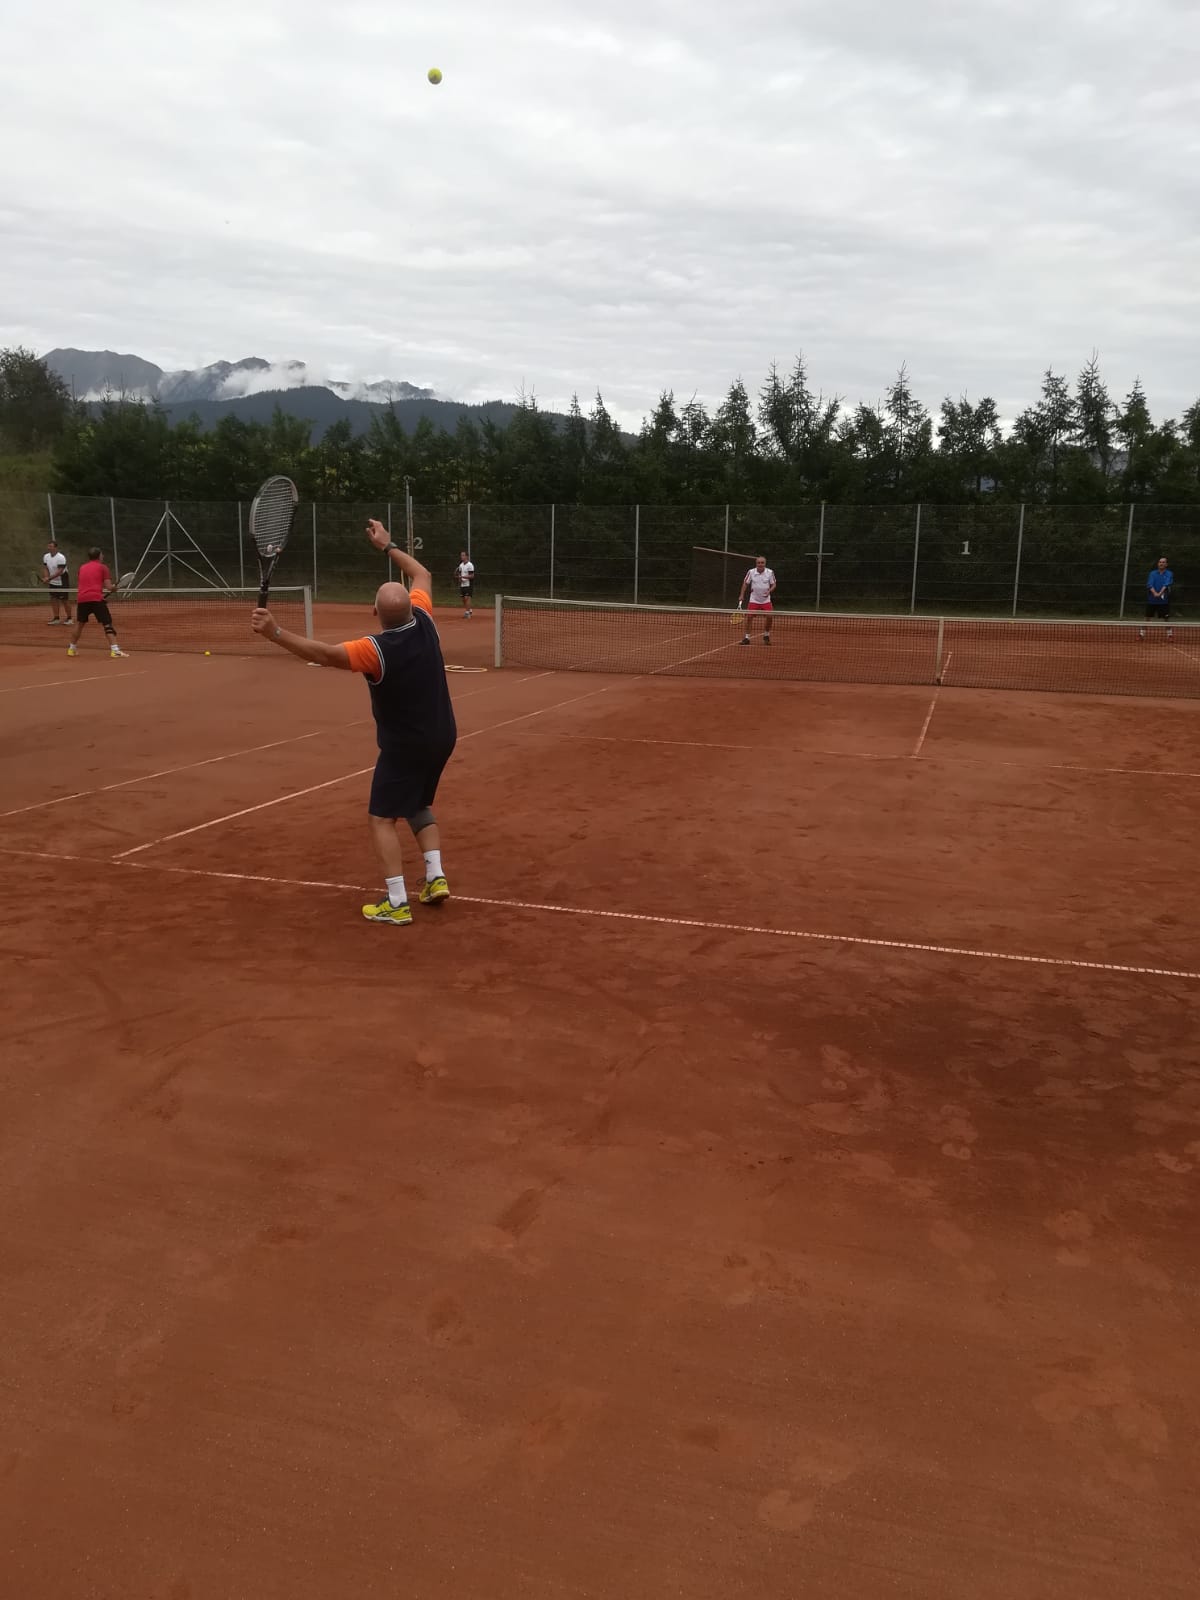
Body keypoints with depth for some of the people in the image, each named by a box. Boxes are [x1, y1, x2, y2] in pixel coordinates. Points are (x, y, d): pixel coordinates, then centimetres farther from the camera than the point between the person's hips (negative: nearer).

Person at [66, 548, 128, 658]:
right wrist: (114, 587, 20)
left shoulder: (82, 568, 21)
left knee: (79, 623, 23)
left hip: (81, 599, 5)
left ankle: (71, 648, 30)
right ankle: (115, 650, -18)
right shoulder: (102, 567, 6)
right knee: (107, 624, -5)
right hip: (96, 599, -5)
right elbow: (109, 587, -2)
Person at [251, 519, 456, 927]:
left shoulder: (376, 650, -26)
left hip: (405, 746, -7)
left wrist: (274, 632, -38)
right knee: (419, 807, 25)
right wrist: (388, 546, 17)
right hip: (442, 737, 7)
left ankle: (397, 904, -1)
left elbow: (322, 653, -35)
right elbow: (423, 575, 10)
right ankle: (435, 877, 14)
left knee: (382, 819, 3)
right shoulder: (422, 622, -8)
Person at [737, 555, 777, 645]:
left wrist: (769, 591, -18)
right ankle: (746, 637, 1)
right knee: (749, 616, -10)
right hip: (754, 600, 0)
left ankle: (766, 635, 13)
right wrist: (742, 595, 0)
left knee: (769, 616, -10)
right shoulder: (751, 572, -7)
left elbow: (773, 585, 1)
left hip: (766, 600, 0)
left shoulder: (770, 572, -7)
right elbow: (745, 583, 4)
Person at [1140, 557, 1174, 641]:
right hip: (1152, 600, 1)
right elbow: (1149, 584, -9)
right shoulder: (1152, 574, 5)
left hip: (1164, 600, -1)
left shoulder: (1169, 574, 1)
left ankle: (1170, 634, 12)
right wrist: (1155, 593, -26)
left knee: (1166, 618, 1)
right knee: (1148, 618, 4)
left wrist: (1160, 593, -30)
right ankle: (1141, 634, 10)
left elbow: (1166, 584, -14)